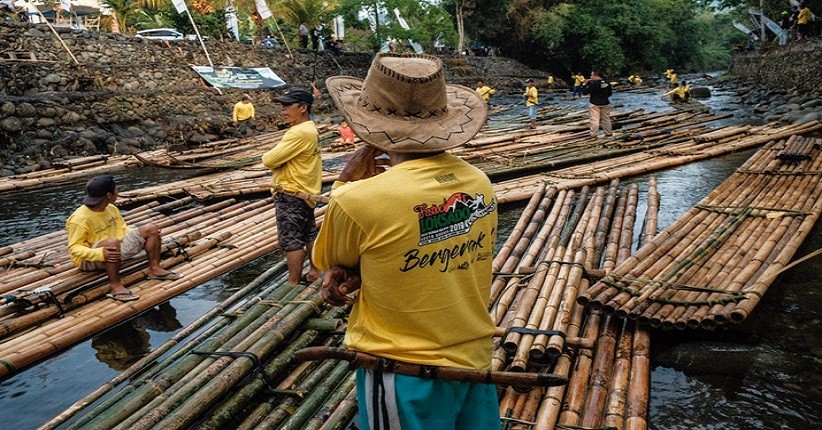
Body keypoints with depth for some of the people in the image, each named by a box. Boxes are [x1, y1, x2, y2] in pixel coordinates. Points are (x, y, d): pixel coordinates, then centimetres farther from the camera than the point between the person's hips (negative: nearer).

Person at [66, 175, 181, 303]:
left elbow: (122, 228, 16)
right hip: (90, 259, -8)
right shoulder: (79, 219, -22)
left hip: (117, 250, 8)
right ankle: (115, 285, -31)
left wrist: (141, 235, 0)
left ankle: (154, 268, 4)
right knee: (112, 242, -43)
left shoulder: (111, 208, 2)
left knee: (151, 229, 0)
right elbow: (74, 248, -23)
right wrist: (100, 253, -39)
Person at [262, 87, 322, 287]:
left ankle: (293, 284, 5)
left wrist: (267, 157, -2)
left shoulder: (299, 132, -23)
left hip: (291, 196, -10)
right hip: (305, 192, 10)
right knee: (309, 235, 19)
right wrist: (276, 158, -7)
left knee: (291, 241, -2)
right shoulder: (310, 128, 9)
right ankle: (314, 273, 31)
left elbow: (270, 160, -23)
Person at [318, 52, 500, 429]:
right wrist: (355, 275, -6)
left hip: (405, 376, -5)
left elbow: (329, 261, -2)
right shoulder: (480, 184, -7)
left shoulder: (359, 201, -25)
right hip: (475, 360, 6)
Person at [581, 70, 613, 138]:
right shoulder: (607, 83, 2)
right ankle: (608, 133, 22)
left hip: (594, 104, -6)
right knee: (606, 118, 15)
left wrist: (585, 84, -2)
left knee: (594, 120, -2)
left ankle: (594, 134, -2)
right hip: (605, 103, 6)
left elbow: (584, 92, -15)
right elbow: (610, 93, 13)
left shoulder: (593, 84, -19)